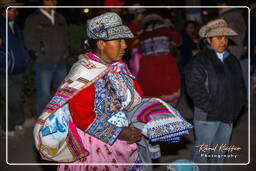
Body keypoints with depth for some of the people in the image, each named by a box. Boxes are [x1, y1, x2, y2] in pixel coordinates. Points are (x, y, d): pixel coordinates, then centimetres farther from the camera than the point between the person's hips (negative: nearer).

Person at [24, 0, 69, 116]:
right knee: (44, 93, -4)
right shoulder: (33, 19, -3)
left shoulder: (60, 18, 12)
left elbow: (65, 36, 20)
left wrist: (65, 52, 8)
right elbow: (30, 41, -4)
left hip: (61, 62, 5)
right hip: (44, 63, -5)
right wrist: (41, 54, -9)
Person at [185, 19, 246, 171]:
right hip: (207, 117, -6)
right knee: (202, 151, 3)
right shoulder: (199, 61, -11)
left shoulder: (232, 60, 12)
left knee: (219, 152, 17)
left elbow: (240, 85, 19)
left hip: (228, 116, 7)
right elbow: (194, 88, -18)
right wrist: (211, 108, -19)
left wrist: (238, 106, 5)